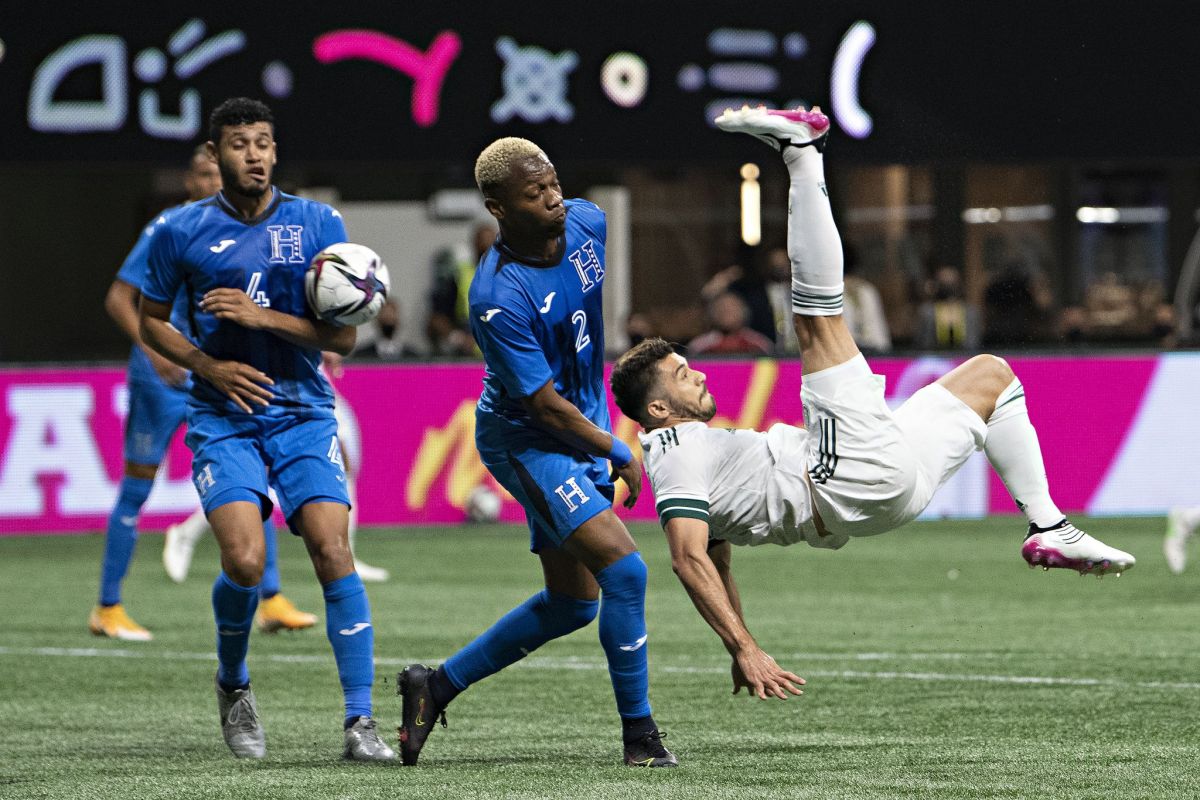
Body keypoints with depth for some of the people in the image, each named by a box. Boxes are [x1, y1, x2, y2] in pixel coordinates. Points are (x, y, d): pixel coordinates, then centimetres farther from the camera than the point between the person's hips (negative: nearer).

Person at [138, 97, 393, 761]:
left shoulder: (318, 225, 1)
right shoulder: (181, 232, 1)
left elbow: (343, 336, 0)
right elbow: (151, 321, 11)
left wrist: (262, 316, -14)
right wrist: (208, 365, -6)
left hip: (302, 412, 1)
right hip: (223, 418, -1)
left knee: (332, 550, -16)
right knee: (244, 561, -18)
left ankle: (360, 721, -12)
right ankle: (232, 685, 12)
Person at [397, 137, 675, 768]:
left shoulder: (586, 223, -7)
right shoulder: (497, 298, -28)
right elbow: (544, 406, -22)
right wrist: (617, 453, -13)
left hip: (586, 425, 8)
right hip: (526, 441, -8)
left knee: (571, 603, 12)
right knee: (624, 569, -20)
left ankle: (436, 685, 26)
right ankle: (639, 736, -8)